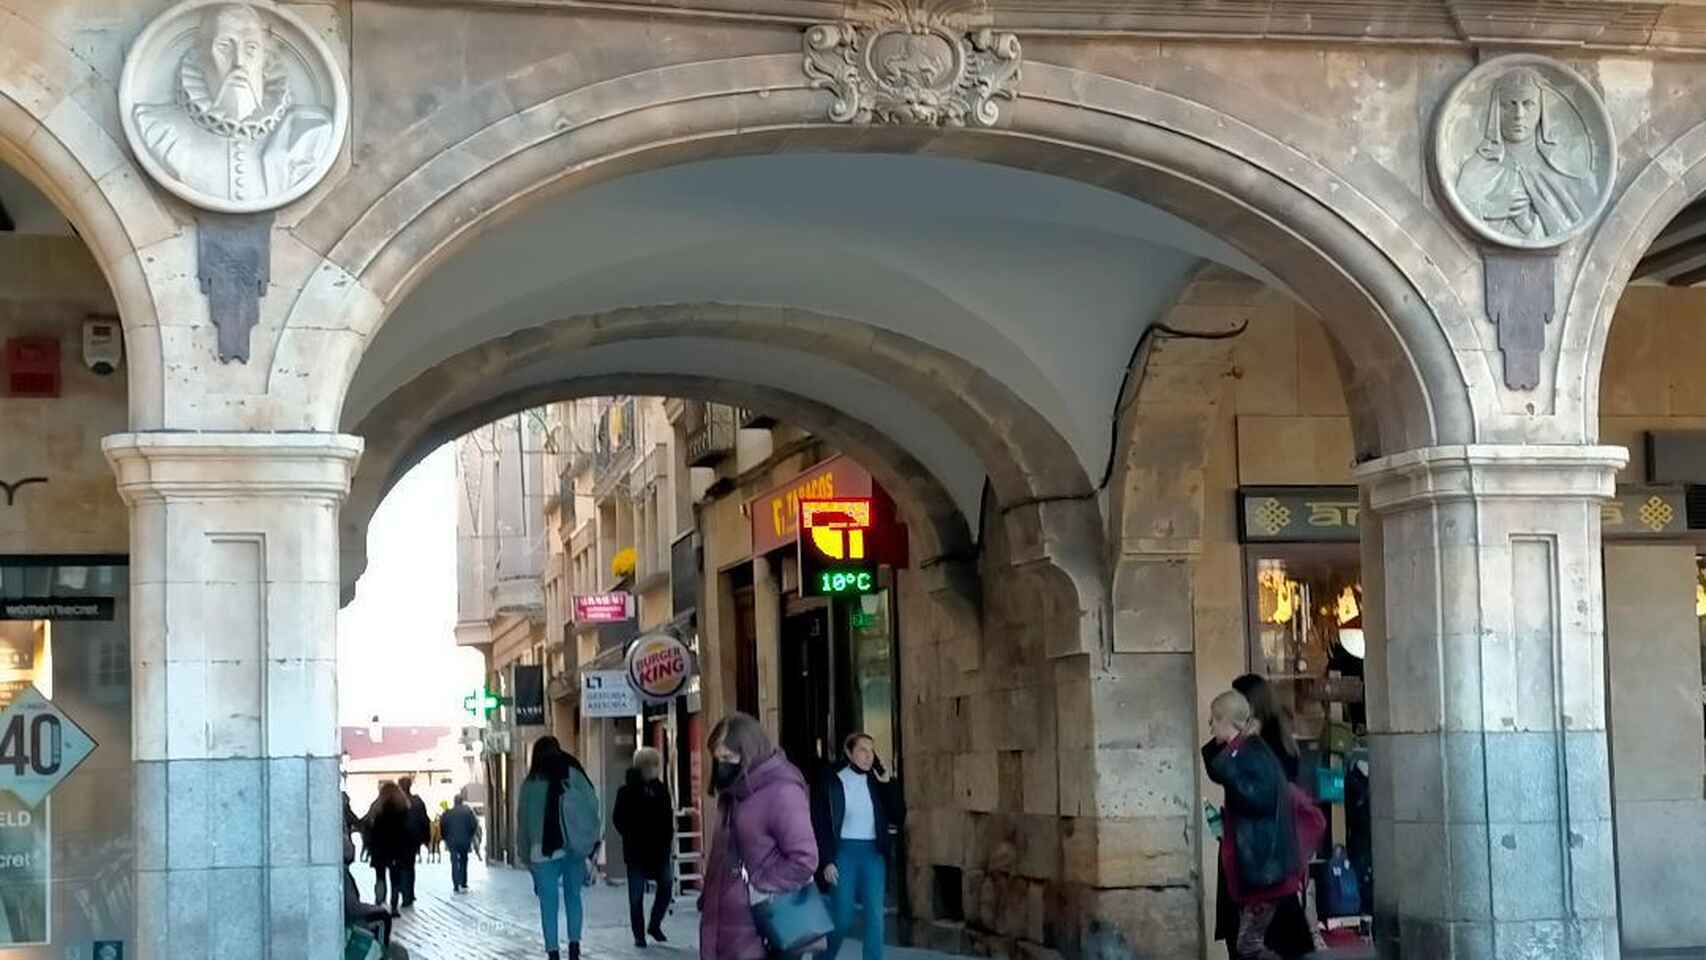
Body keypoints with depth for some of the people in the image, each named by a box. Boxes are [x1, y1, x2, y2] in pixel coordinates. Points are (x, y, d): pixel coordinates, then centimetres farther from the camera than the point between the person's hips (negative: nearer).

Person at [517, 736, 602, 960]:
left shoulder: (530, 784, 2)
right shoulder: (573, 775, 3)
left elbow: (524, 820, 3)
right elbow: (593, 806, 1)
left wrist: (527, 856, 9)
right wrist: (594, 839, 8)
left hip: (543, 852, -1)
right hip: (574, 849, 1)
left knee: (548, 904, 3)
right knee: (573, 896, 15)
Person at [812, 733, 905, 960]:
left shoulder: (877, 782, 5)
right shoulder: (831, 781, -5)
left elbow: (898, 817, 0)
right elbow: (820, 825, -6)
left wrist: (888, 784, -9)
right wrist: (826, 861, -12)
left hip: (873, 853, 3)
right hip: (843, 852, -3)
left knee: (875, 916, -2)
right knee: (843, 918, 0)